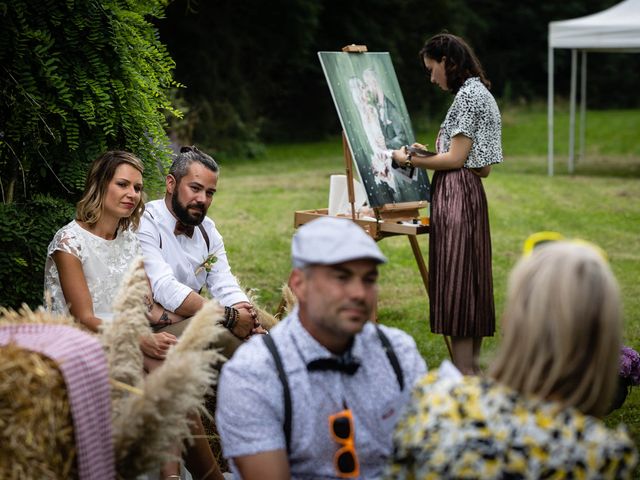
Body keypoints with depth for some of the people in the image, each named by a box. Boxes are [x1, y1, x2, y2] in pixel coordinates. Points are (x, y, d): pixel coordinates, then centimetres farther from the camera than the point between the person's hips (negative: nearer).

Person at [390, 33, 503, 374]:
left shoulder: (468, 95, -12)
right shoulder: (480, 93, 18)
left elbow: (455, 158, -16)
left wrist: (411, 160, -4)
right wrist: (428, 155, 17)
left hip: (456, 194, -10)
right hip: (470, 193, 10)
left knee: (455, 280, -8)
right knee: (470, 280, 12)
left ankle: (463, 375, -6)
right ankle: (473, 368, 17)